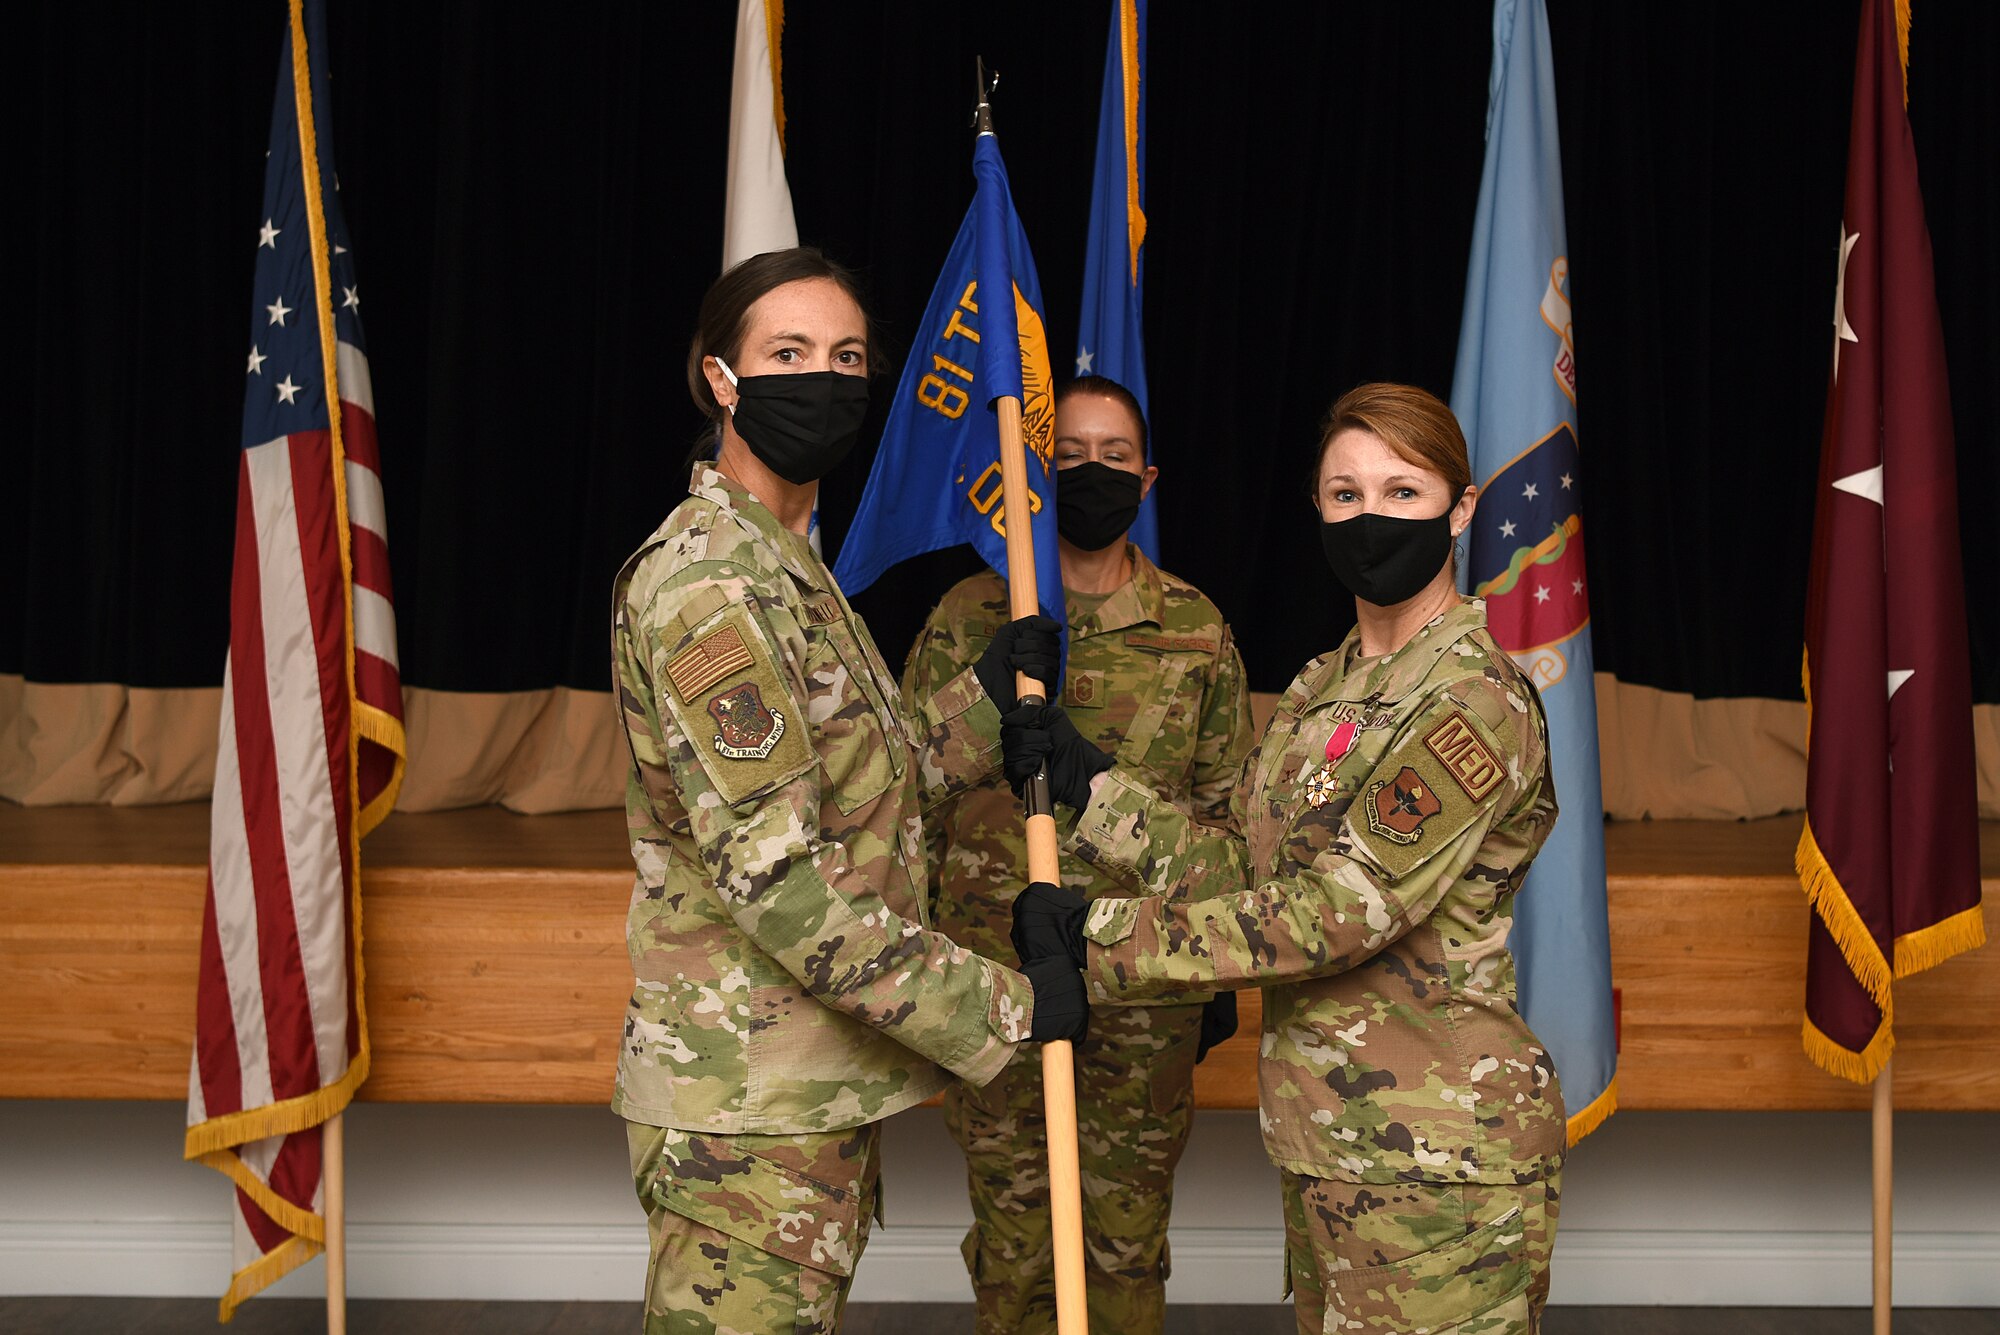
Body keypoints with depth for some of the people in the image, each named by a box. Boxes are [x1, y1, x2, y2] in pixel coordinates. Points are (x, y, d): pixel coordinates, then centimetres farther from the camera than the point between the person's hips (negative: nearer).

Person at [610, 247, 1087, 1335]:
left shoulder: (791, 571, 15)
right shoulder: (707, 583, -17)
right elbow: (773, 872, -24)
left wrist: (988, 695, 6)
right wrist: (998, 1007, -19)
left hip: (817, 1086, 10)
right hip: (749, 1116, -10)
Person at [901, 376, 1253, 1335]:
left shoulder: (1197, 631, 3)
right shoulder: (966, 619, 0)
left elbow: (1225, 808, 8)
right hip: (992, 970, 0)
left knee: (1128, 1236, 9)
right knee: (1012, 1233, 10)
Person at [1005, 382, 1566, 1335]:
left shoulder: (1475, 702, -16)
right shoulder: (1326, 686, 13)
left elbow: (1334, 914, -22)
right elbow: (1242, 869, 8)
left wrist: (1098, 938, -18)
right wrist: (1085, 783, -1)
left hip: (1431, 1153, -8)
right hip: (1327, 1141, 8)